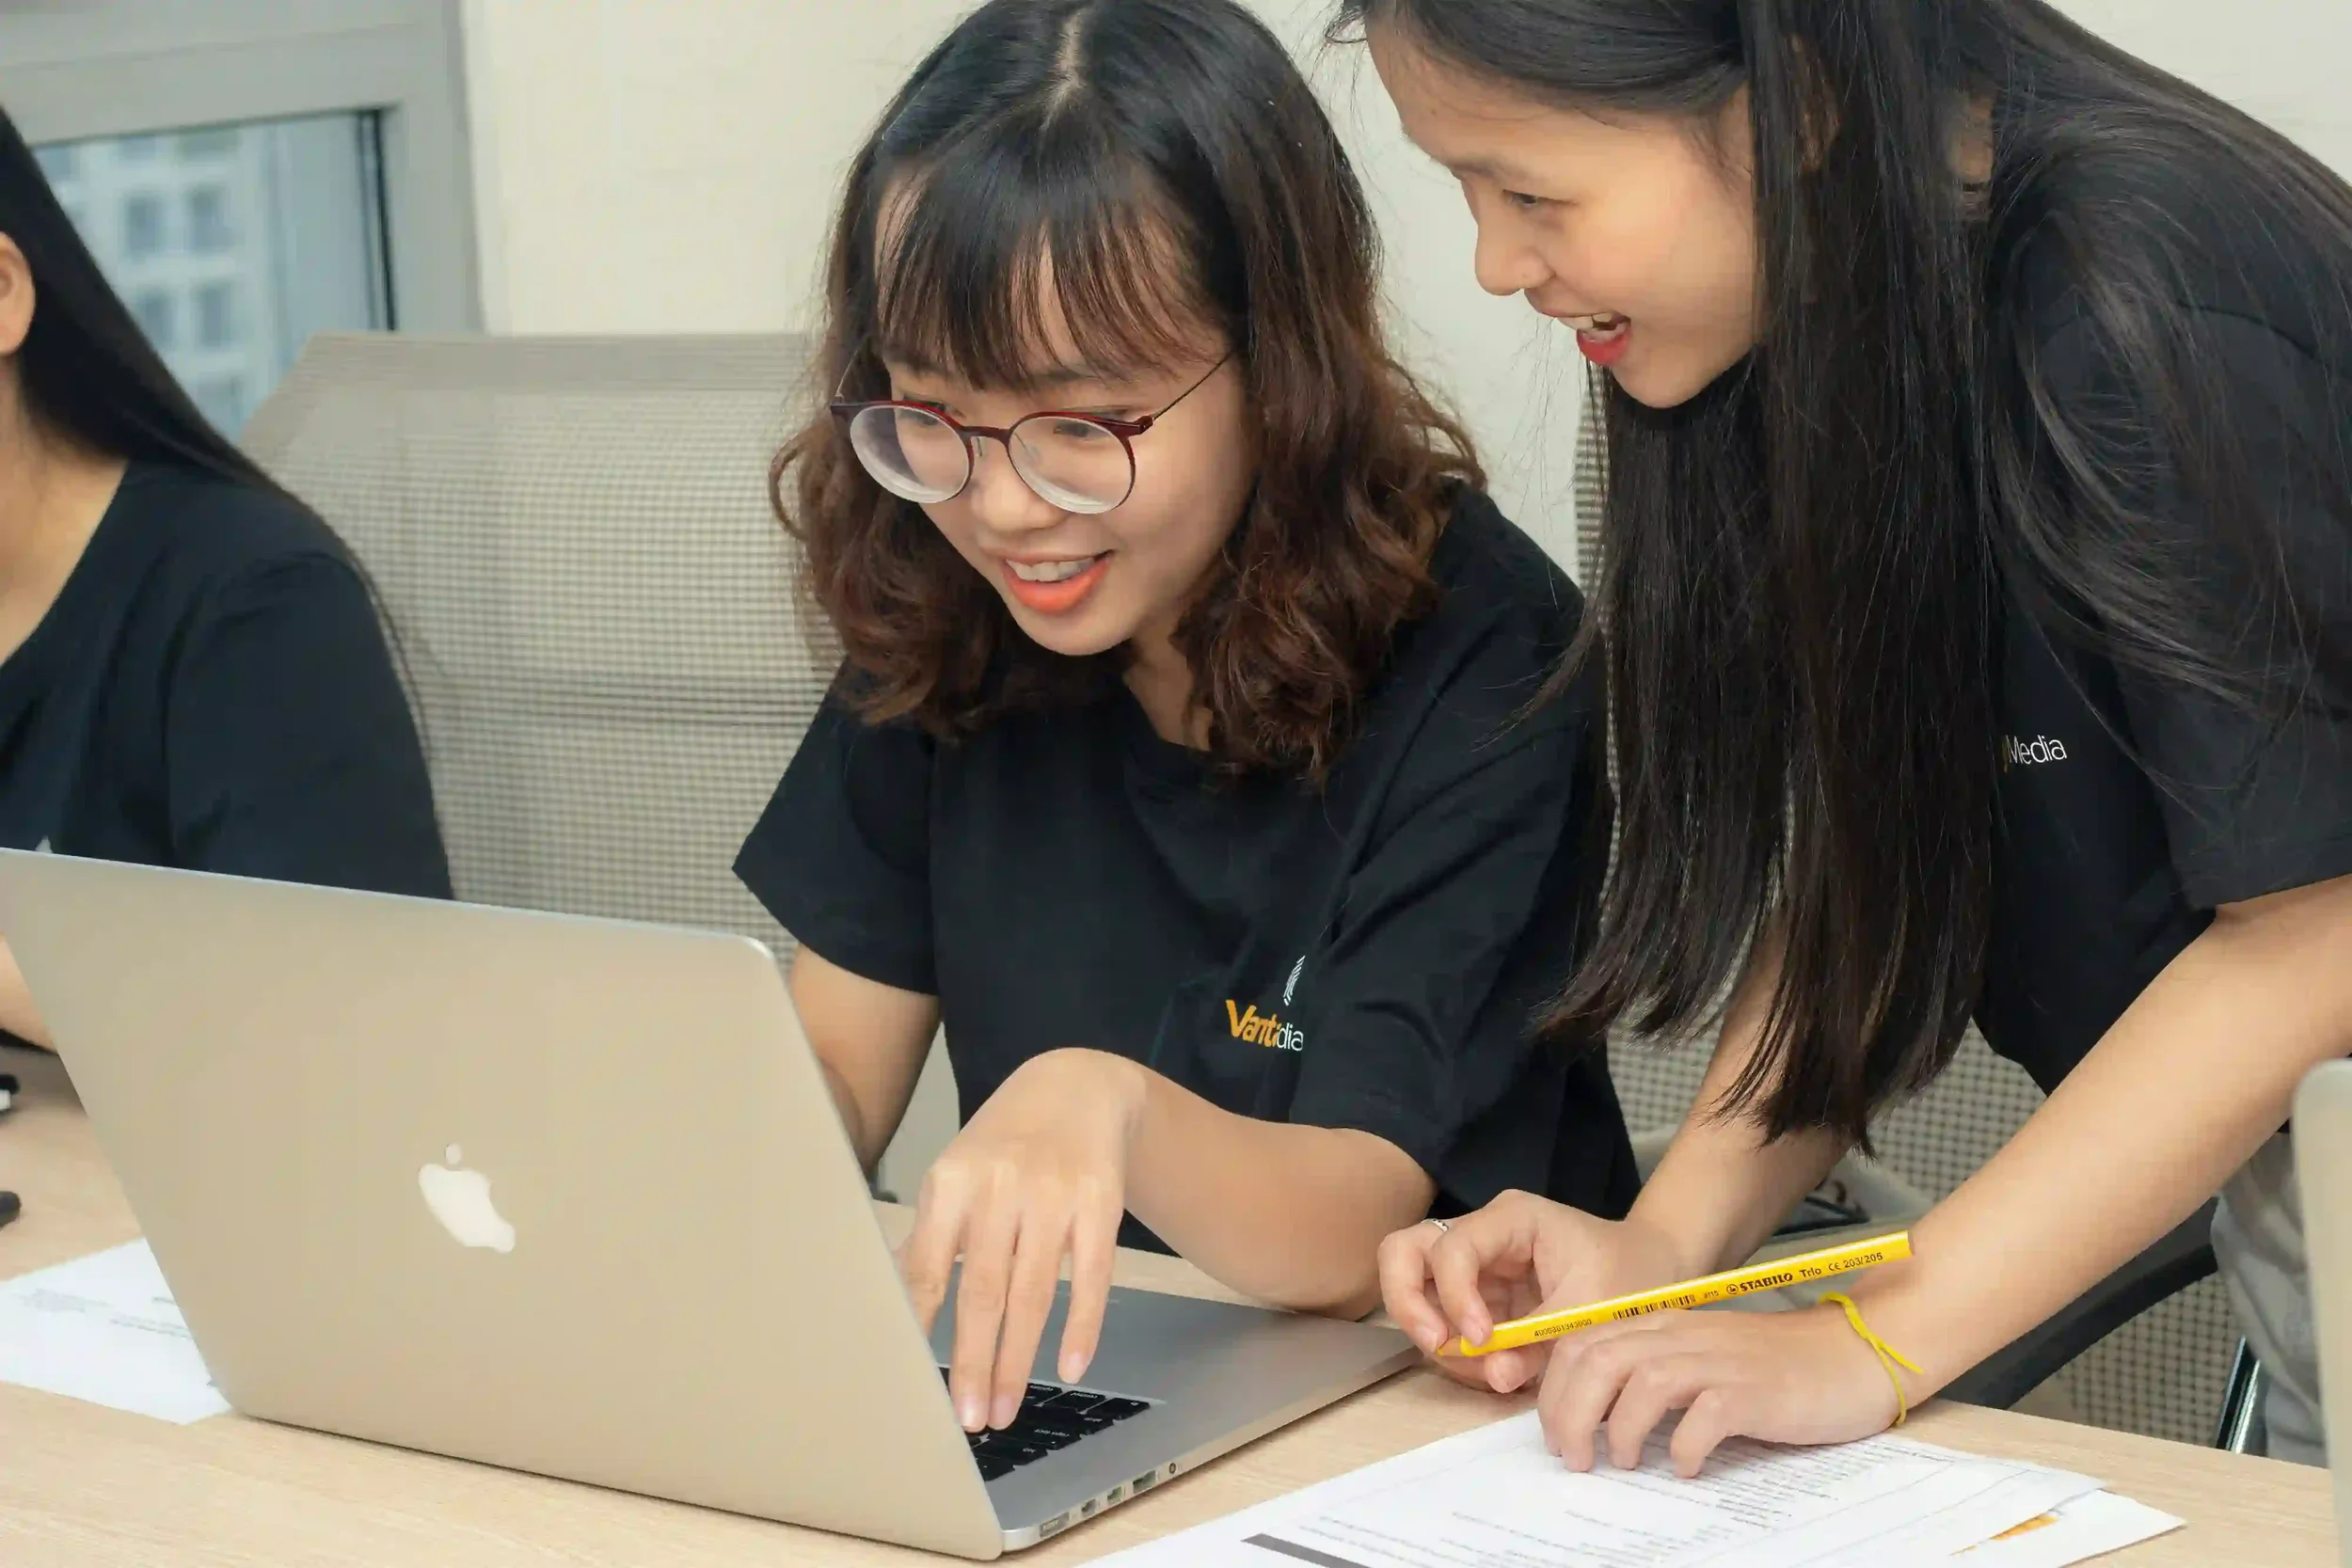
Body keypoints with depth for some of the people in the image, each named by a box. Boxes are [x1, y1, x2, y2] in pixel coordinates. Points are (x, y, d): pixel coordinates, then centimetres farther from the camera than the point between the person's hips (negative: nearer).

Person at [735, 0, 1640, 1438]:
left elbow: (1348, 1241, -22)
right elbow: (829, 1081, 3)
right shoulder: (943, 624, -1)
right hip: (1032, 1389, 4)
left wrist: (1110, 1106, -42)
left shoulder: (1480, 668, -17)